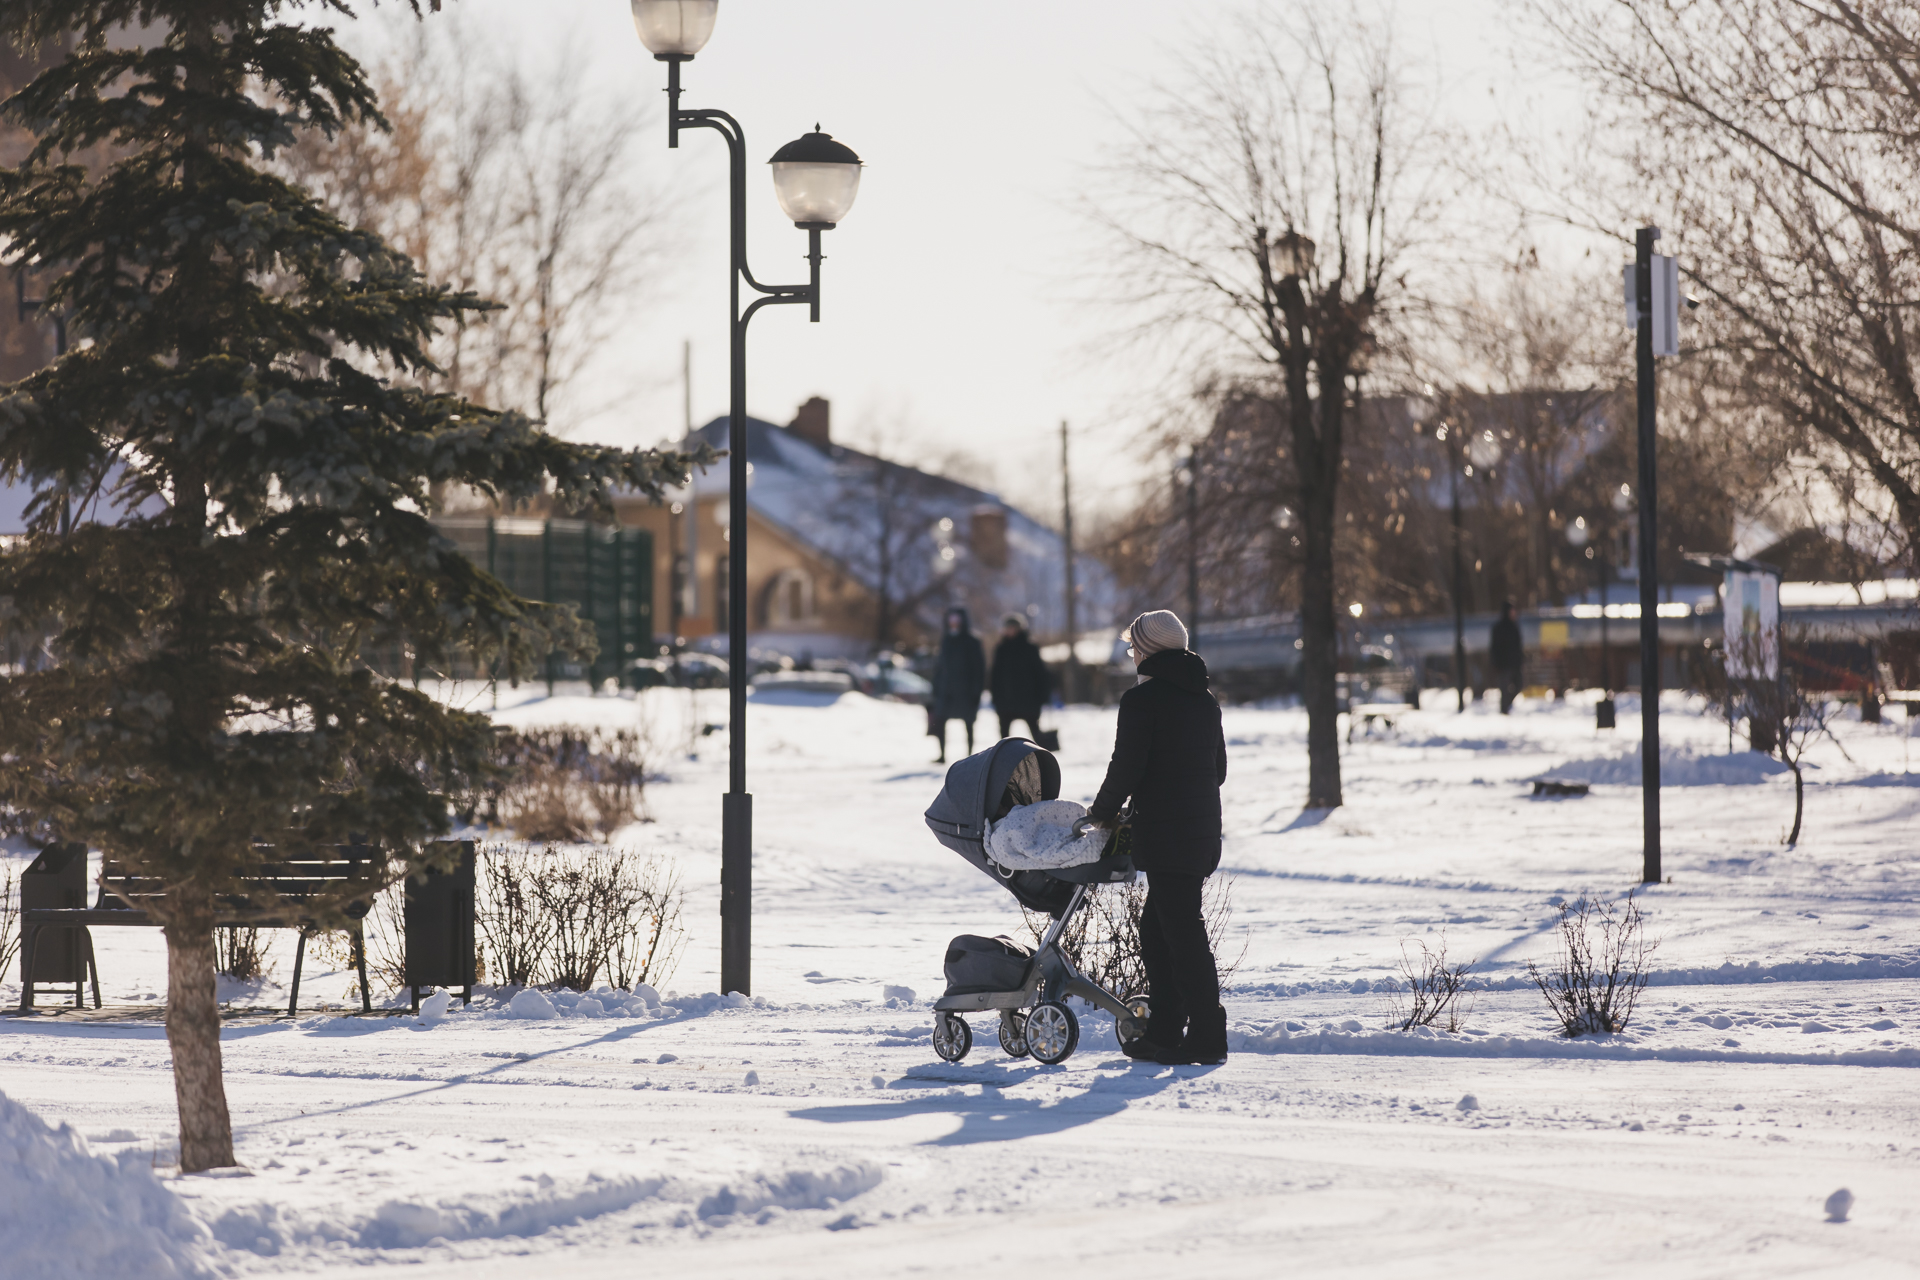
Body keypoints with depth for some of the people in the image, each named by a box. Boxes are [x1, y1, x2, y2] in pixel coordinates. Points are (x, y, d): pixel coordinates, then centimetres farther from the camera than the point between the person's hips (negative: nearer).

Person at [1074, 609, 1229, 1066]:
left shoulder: (1141, 700, -10)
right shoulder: (1206, 701, 14)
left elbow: (1126, 769, -12)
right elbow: (1218, 768, 19)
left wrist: (1101, 814, 2)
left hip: (1165, 835, -8)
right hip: (1204, 830, 8)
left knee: (1182, 932, -6)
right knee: (1157, 931, 15)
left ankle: (1207, 1036, -8)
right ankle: (1163, 1032, 17)